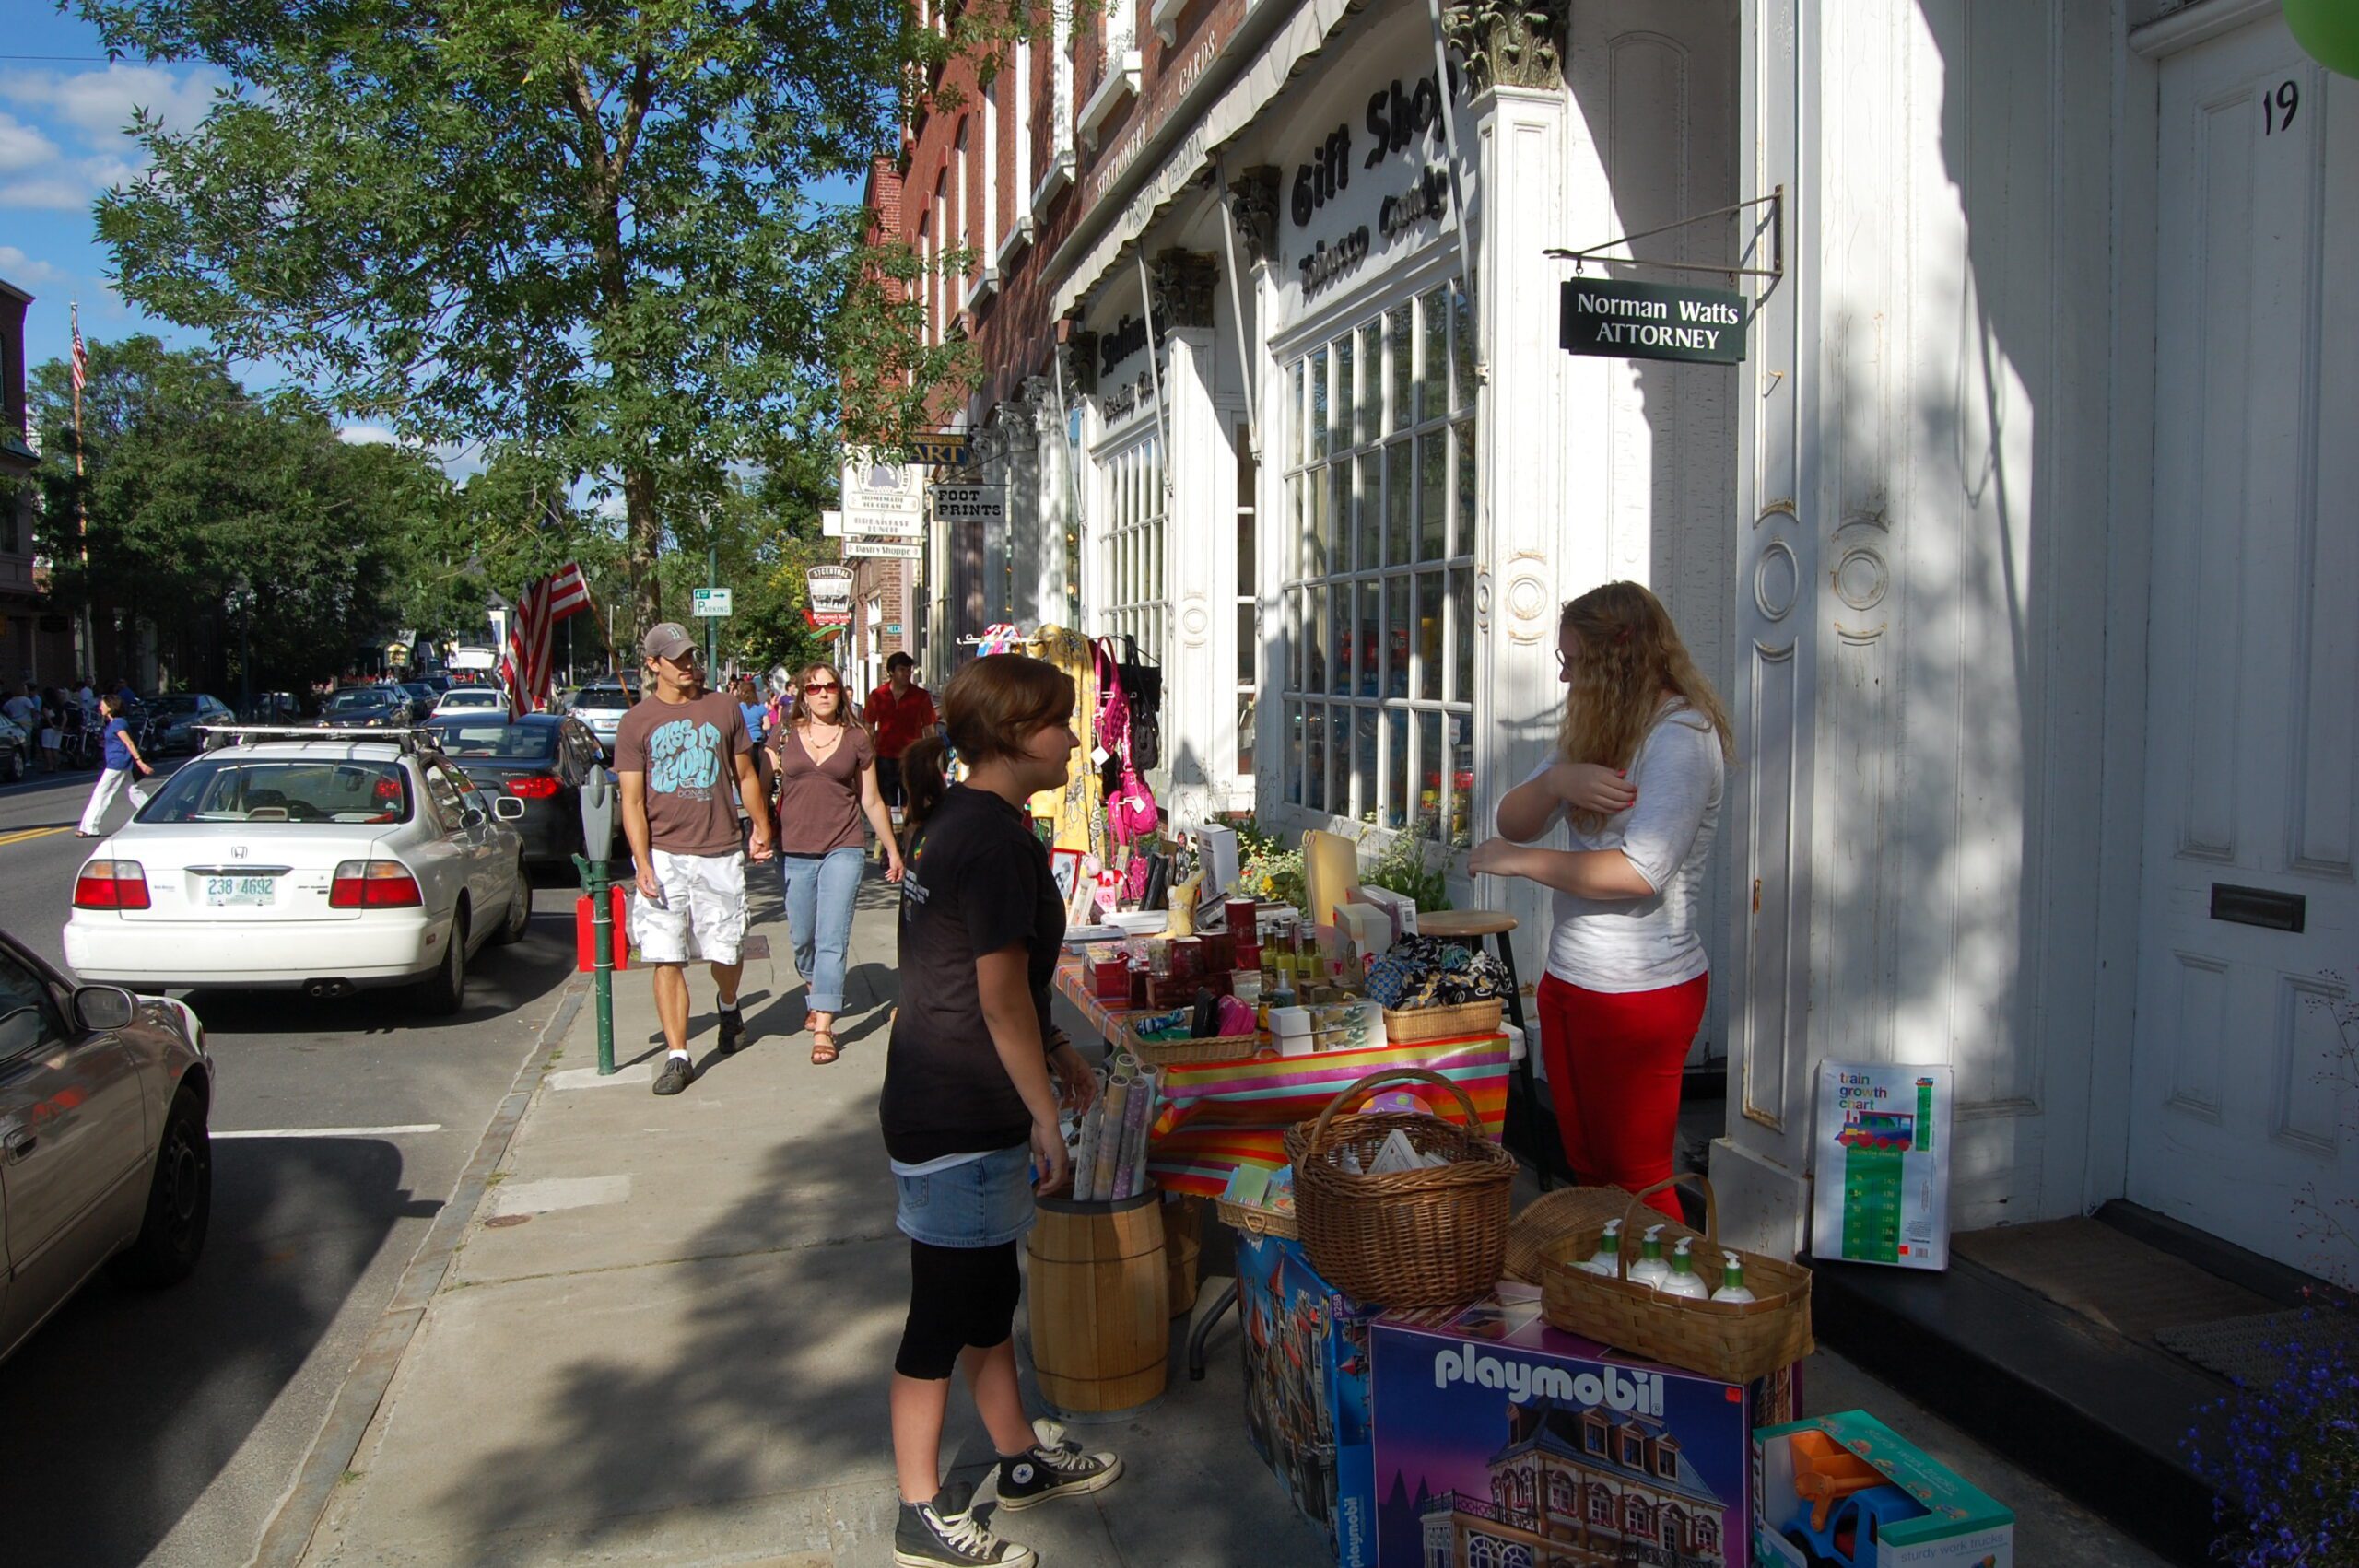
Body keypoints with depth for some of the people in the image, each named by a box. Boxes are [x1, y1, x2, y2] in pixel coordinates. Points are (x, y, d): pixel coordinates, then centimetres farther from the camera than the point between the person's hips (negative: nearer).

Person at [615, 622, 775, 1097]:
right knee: (667, 959, -3)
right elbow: (632, 801, 0)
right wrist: (642, 863, -9)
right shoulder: (635, 723, 3)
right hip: (663, 856, -1)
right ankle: (677, 1057, 4)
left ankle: (729, 1007, 40)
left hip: (720, 853, 1)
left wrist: (761, 827, 15)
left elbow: (745, 774, 17)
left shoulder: (724, 707, 8)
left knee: (725, 952, 7)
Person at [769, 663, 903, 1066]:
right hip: (794, 851, 2)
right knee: (802, 937, 13)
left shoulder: (857, 740, 5)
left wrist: (892, 850, 14)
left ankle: (823, 1029, -7)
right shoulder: (784, 736, 5)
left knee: (832, 939, -9)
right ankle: (815, 992, 43)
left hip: (843, 849, -2)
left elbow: (871, 801, 11)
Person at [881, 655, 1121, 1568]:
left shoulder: (953, 823, 11)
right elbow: (1002, 996, -20)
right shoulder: (997, 840, -21)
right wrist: (1045, 1115, -13)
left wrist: (1051, 1053, 22)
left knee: (989, 1289, 21)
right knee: (946, 1313, 4)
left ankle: (1022, 1460, 38)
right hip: (960, 1119, -10)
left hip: (946, 1104, 10)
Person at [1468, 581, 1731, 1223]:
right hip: (1568, 980, 9)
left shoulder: (1681, 735, -14)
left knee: (1636, 1184, 1)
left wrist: (1517, 860, -17)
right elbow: (1513, 822, 9)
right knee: (1586, 1173, 15)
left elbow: (1641, 871, -25)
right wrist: (1557, 780, -13)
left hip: (1641, 992, -8)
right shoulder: (1597, 731, 14)